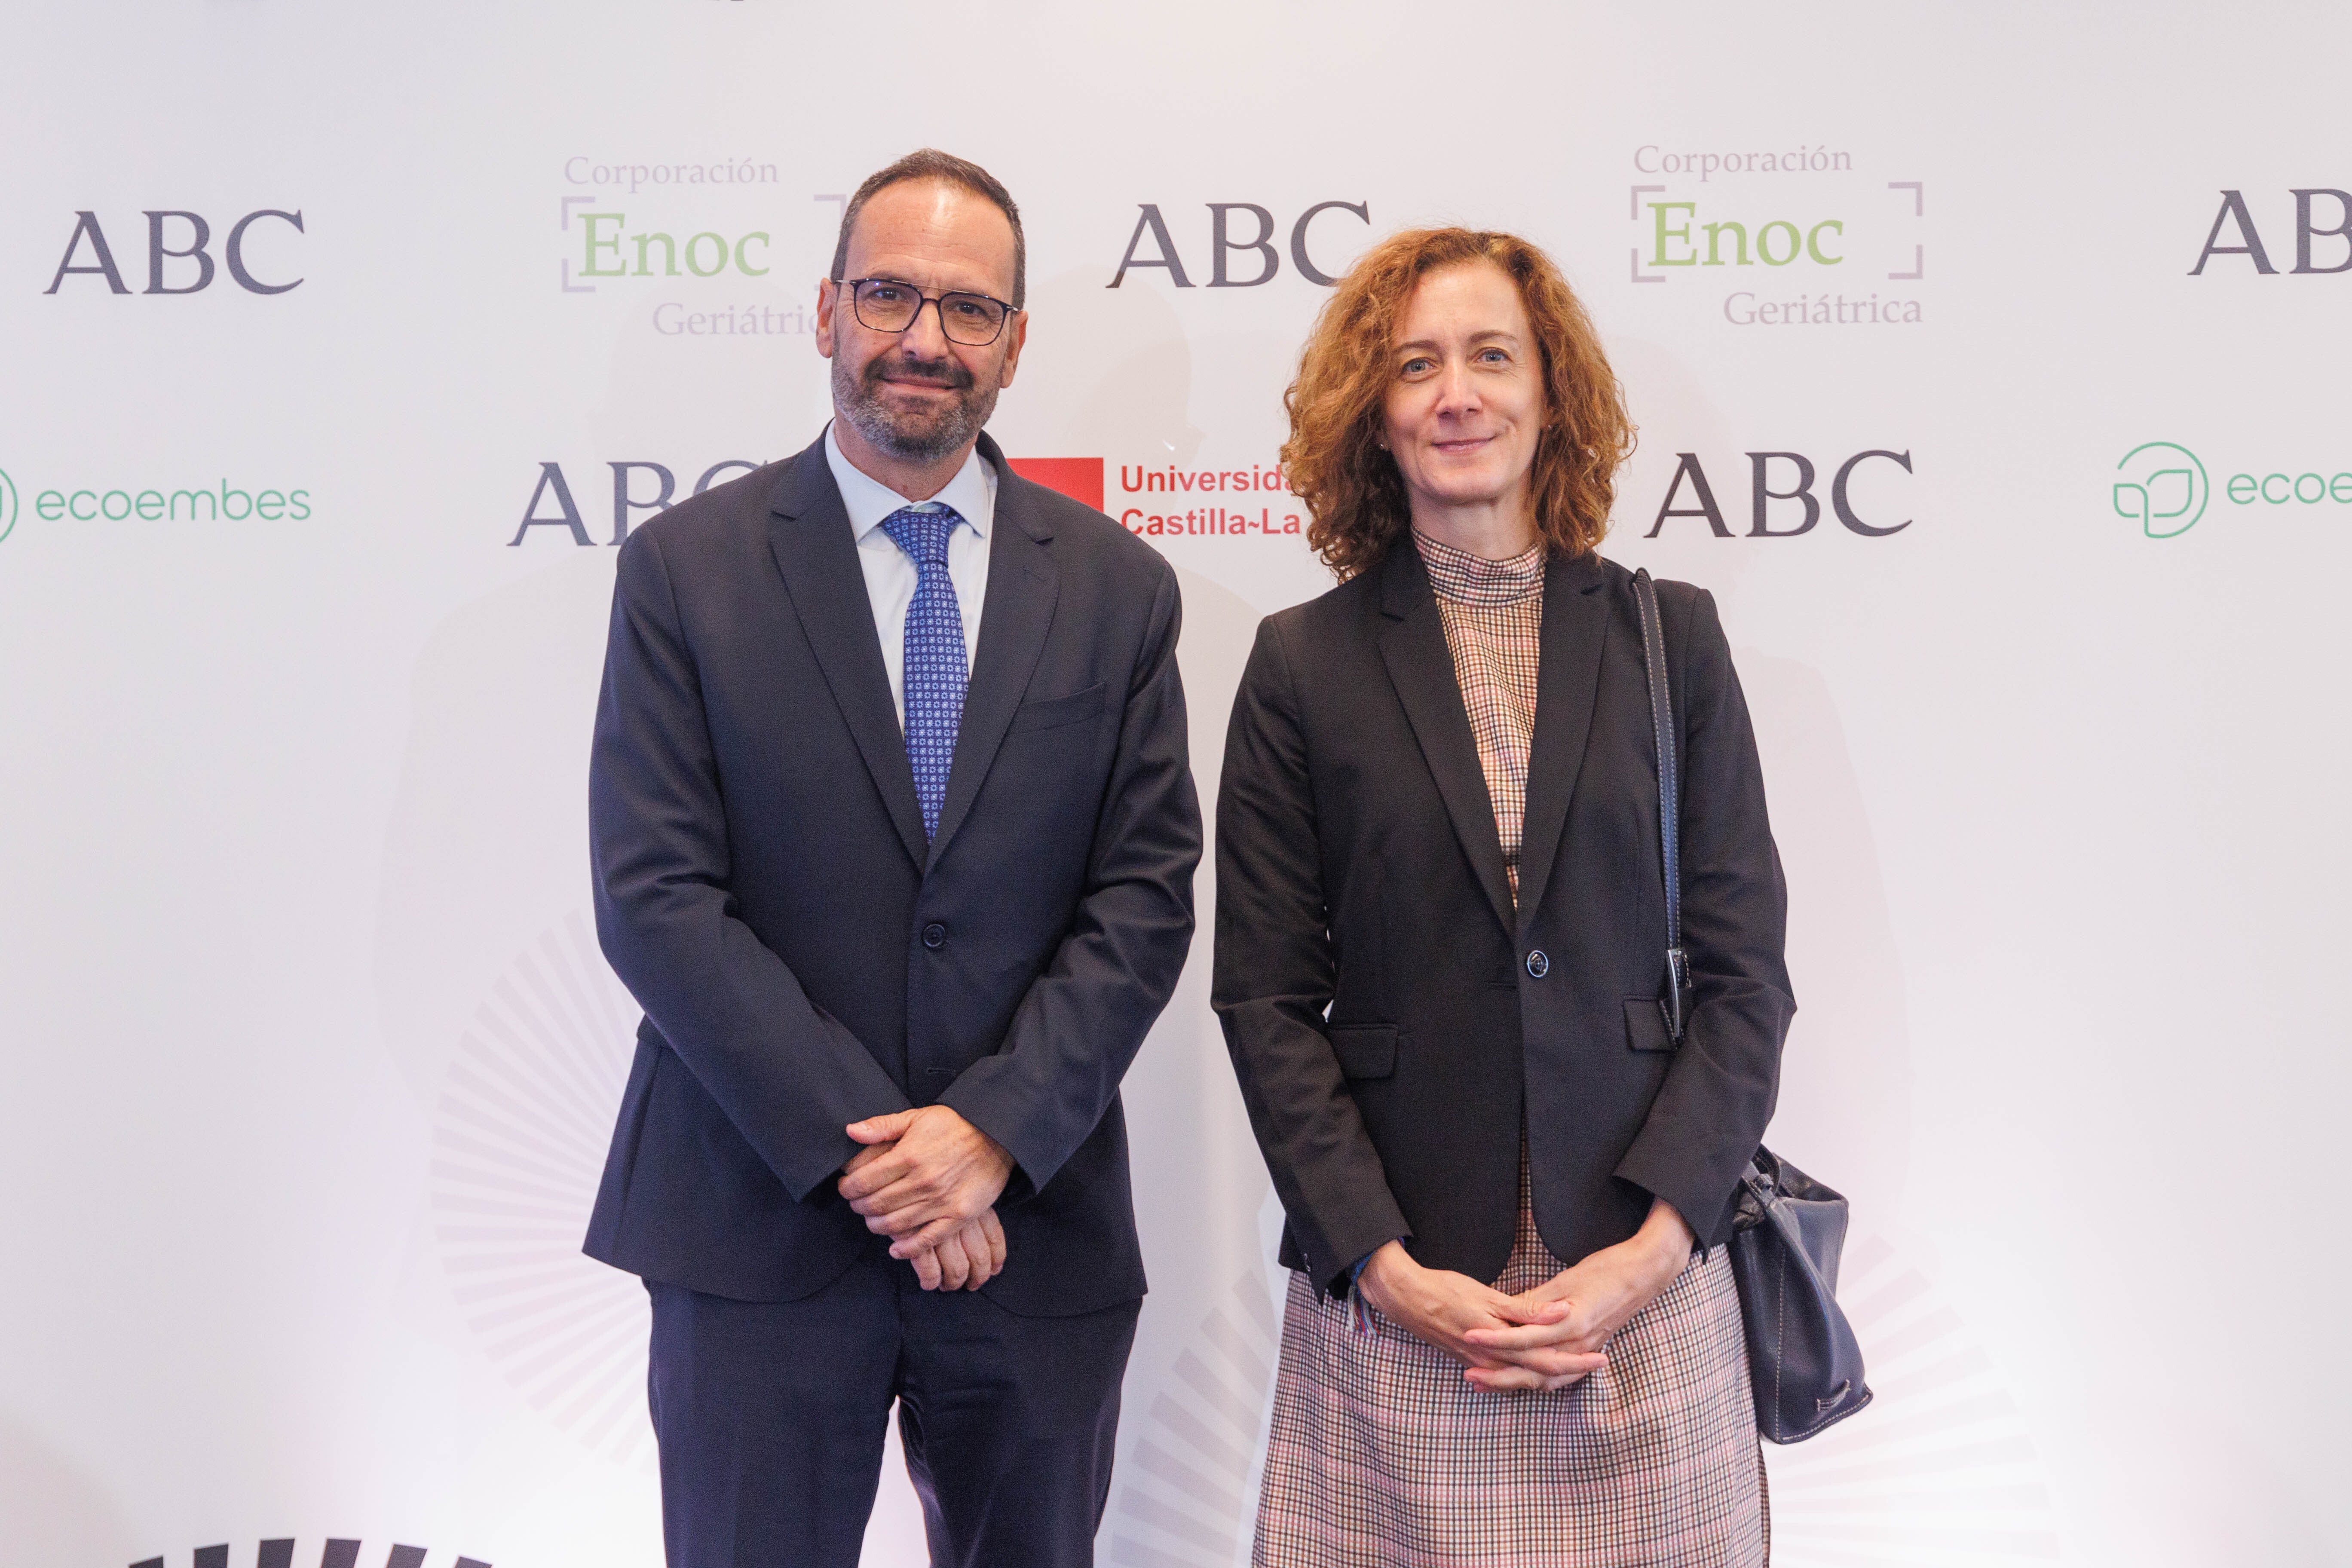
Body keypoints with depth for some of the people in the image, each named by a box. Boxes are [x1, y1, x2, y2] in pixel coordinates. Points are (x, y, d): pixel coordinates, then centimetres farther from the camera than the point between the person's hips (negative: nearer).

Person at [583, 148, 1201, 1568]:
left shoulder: (1117, 588, 4)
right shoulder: (686, 568, -1)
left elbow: (1147, 897, 0)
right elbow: (655, 897, -8)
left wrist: (992, 1130, -12)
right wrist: (863, 1151, -13)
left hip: (1035, 1229, 2)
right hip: (762, 1226, -1)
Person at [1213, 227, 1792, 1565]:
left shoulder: (1669, 637, 4)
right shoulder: (1306, 665, 1)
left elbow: (1746, 970, 2)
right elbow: (1267, 1000, 0)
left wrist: (1650, 1251, -8)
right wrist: (1383, 1265, -9)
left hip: (1645, 1283, 1)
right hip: (1391, 1301, -1)